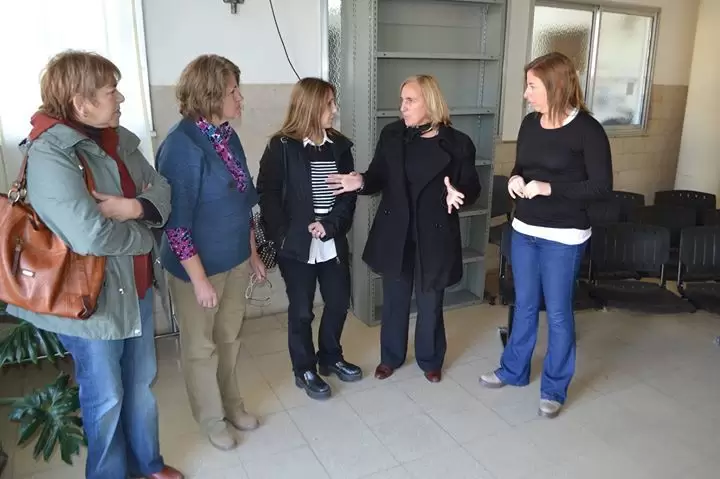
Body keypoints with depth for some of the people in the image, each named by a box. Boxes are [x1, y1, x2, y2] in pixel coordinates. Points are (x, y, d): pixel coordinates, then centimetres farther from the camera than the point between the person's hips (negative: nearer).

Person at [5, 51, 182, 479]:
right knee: (106, 397, 12)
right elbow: (89, 236, -32)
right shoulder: (49, 155, -22)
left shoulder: (117, 138, 3)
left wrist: (135, 207, -19)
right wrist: (143, 236, -15)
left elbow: (162, 190, 3)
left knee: (142, 382, 22)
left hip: (136, 286, 8)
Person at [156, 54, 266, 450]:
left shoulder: (227, 135, 2)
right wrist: (199, 278, -18)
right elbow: (176, 220, -20)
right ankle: (212, 419, 34)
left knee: (229, 338, 21)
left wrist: (252, 254, 13)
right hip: (198, 265, -7)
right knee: (201, 347, 13)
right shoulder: (182, 145, -21)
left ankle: (231, 404, 42)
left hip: (234, 259, 7)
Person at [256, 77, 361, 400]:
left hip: (333, 242, 5)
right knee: (301, 310, 8)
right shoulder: (281, 146, -9)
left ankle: (331, 357, 36)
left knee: (339, 301, 13)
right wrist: (284, 235, -14)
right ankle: (304, 370, 27)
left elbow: (349, 193, 2)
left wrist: (330, 224, -12)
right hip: (297, 244, -4)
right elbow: (268, 195, -9)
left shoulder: (339, 145, 4)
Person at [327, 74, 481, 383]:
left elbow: (472, 188, -5)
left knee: (430, 303, 13)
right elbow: (379, 177, 2)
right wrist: (361, 182, -20)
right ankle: (391, 356, 37)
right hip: (394, 233, 2)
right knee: (394, 300, 16)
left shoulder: (458, 144, -8)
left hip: (435, 237, -2)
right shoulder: (391, 135, 0)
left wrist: (457, 195, -27)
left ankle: (430, 360, 36)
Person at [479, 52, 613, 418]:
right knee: (524, 305, 18)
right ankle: (513, 370, 36)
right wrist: (515, 180, -7)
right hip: (523, 230, 6)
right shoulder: (530, 123, 5)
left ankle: (554, 389, 25)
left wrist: (549, 188, -23)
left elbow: (602, 187, -14)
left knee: (557, 312, 6)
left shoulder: (587, 130, -13)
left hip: (563, 238, -6)